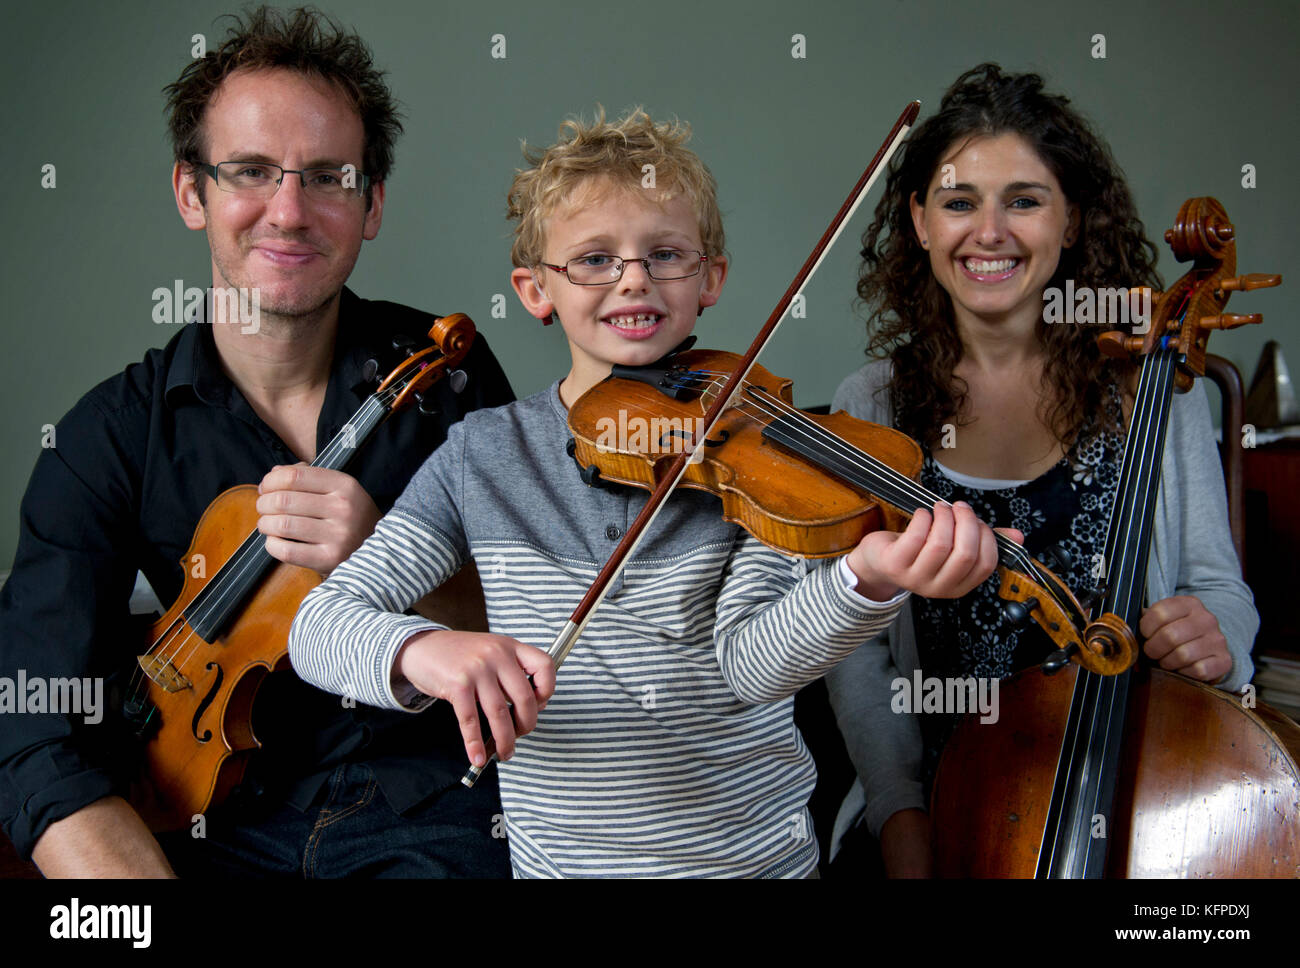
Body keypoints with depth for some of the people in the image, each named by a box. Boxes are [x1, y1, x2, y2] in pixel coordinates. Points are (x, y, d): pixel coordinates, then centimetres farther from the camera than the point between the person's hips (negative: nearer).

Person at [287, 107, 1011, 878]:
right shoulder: (482, 456, -1)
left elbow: (748, 665, -15)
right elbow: (318, 625, -5)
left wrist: (868, 580, -33)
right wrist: (418, 650, -25)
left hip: (755, 851, -2)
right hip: (558, 858, 2)